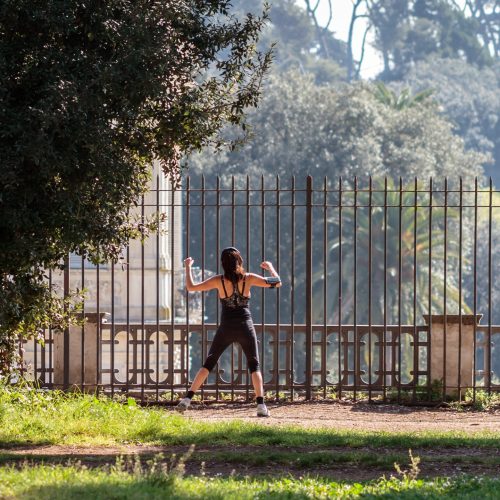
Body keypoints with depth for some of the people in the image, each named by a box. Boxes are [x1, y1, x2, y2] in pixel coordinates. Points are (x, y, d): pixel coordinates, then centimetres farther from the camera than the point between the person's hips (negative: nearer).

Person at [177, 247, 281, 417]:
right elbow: (277, 283, 1)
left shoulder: (219, 281, -5)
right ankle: (261, 405, -4)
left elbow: (191, 287, -4)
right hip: (245, 326, 0)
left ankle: (187, 400, 0)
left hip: (226, 328, 0)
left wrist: (187, 267, 10)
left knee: (208, 363, 9)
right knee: (254, 365, 10)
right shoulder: (248, 278, -5)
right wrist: (270, 267, 19)